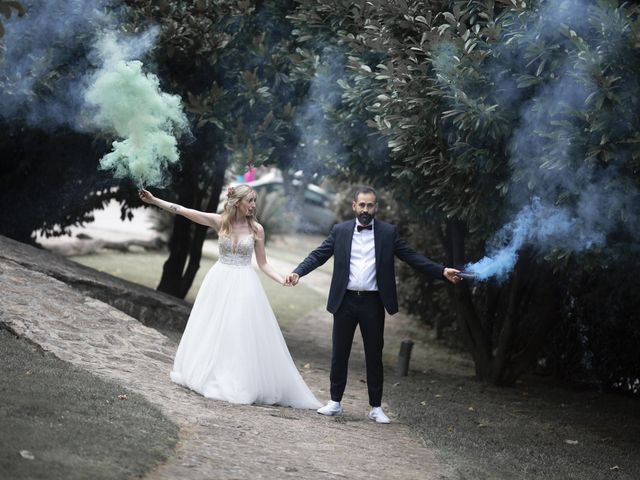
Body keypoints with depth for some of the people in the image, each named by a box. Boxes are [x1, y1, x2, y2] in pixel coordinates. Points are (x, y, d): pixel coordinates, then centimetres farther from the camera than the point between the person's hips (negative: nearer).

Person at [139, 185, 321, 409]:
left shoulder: (256, 229, -3)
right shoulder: (220, 221, -3)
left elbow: (263, 264, 2)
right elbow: (184, 211, -4)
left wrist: (282, 279, -14)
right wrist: (154, 201, -7)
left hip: (243, 285, -1)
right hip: (219, 281, 1)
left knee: (241, 334, -4)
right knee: (213, 330, 10)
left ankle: (238, 384, 3)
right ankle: (210, 376, 25)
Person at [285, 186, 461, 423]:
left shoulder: (388, 232, 3)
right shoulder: (340, 231, 5)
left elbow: (412, 257, 0)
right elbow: (318, 255, 0)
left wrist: (442, 271, -9)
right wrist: (298, 272, -16)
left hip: (373, 303, -1)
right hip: (345, 301, 1)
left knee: (374, 356, 5)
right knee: (339, 353, 7)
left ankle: (376, 407, 13)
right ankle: (335, 402, 18)